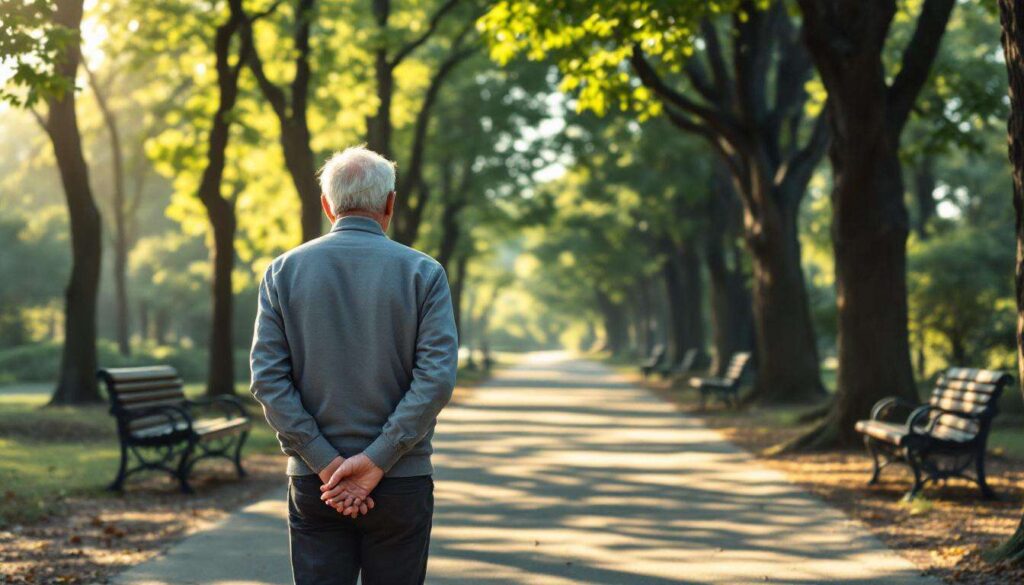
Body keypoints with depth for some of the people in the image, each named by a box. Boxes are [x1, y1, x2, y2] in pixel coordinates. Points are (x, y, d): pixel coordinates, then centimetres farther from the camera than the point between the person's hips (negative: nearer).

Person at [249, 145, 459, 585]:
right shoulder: (422, 272, -3)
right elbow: (437, 378, -13)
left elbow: (268, 378, -6)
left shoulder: (283, 271, 1)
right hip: (402, 483, -1)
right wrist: (376, 461, -13)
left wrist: (325, 462, -8)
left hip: (313, 482, 1)